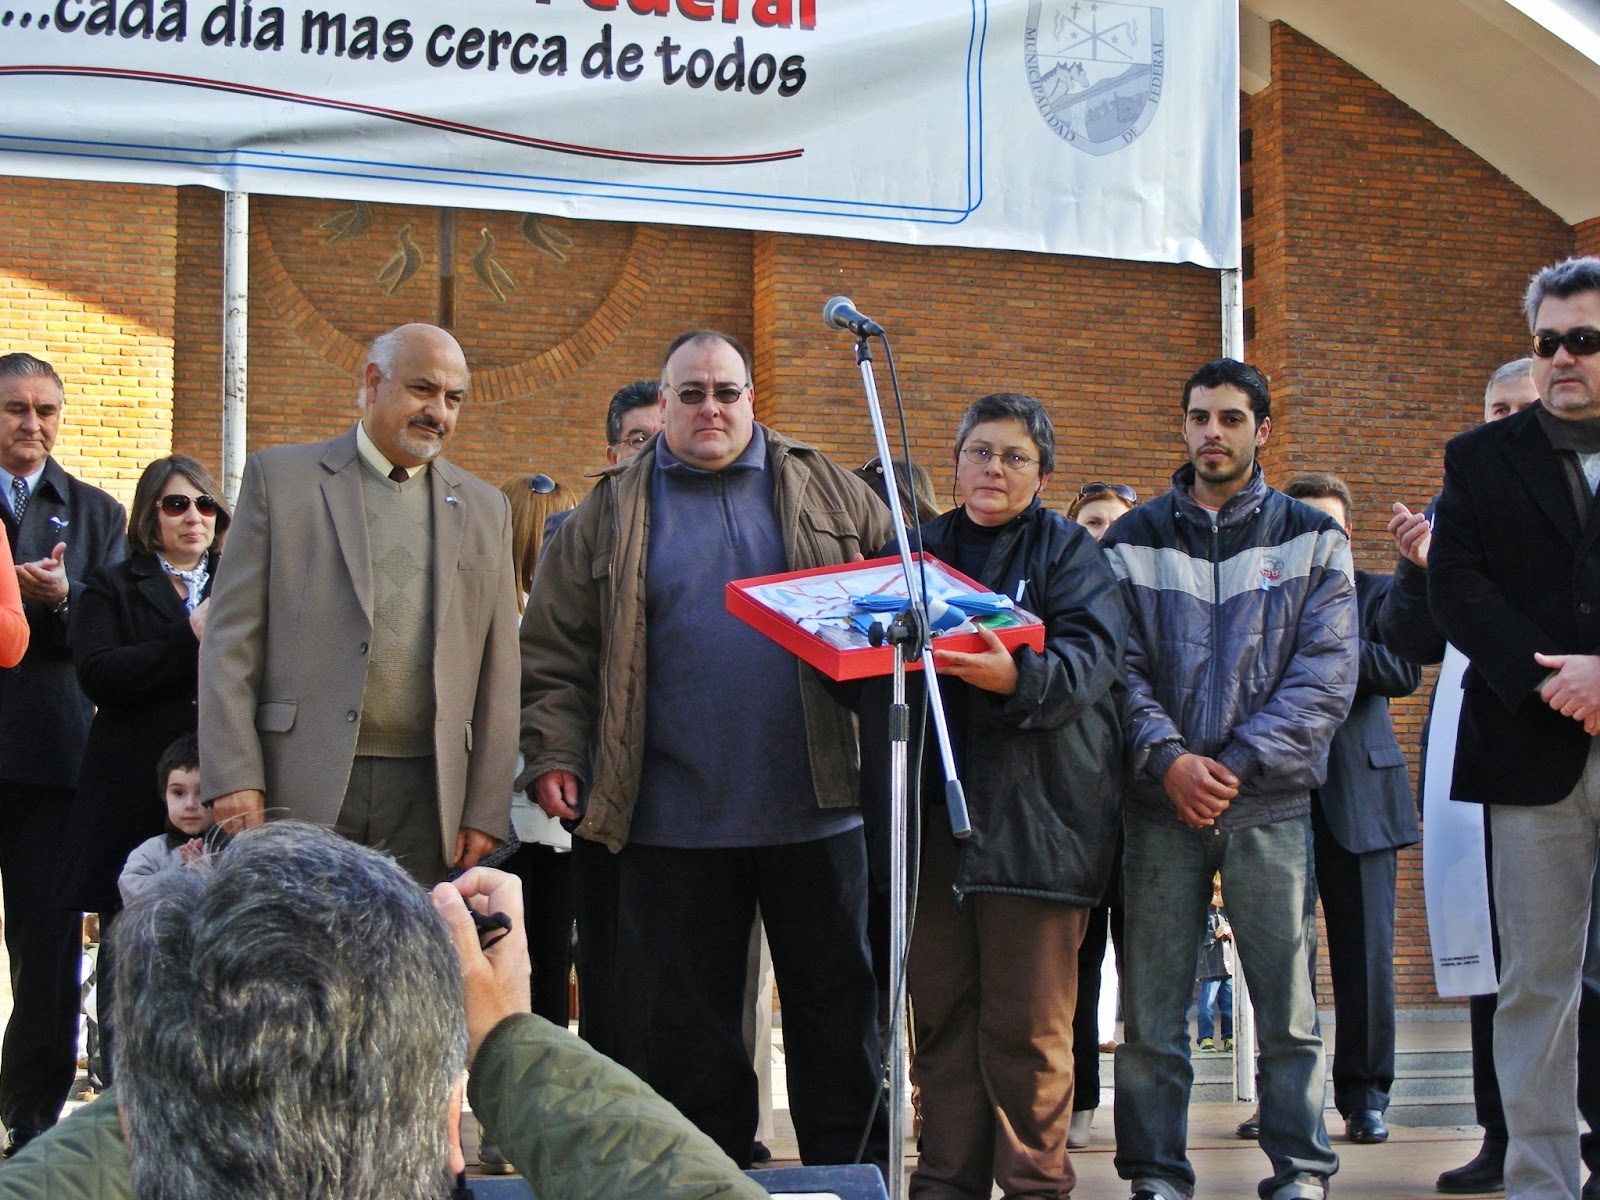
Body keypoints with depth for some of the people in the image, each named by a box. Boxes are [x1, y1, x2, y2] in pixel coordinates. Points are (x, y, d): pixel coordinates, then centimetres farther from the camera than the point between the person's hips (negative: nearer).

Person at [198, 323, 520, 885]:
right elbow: (230, 639, 2)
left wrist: (485, 811, 7)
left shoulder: (484, 508, 15)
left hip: (424, 796, 2)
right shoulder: (280, 477, 6)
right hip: (302, 788, -2)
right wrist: (234, 779, -7)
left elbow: (497, 673, 13)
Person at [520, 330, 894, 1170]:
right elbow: (556, 652, 5)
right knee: (687, 1028, 6)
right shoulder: (611, 515, 8)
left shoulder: (825, 493, 10)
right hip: (675, 818, 0)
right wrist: (552, 753, -5)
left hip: (814, 810, 1)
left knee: (839, 1007, 7)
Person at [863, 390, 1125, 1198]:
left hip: (1031, 813, -4)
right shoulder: (917, 550, 19)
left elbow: (1090, 655, -10)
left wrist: (1019, 677, -29)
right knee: (940, 1008, 5)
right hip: (930, 808, 4)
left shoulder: (1067, 551, 6)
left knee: (1026, 1022, -4)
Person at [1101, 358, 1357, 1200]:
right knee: (1152, 1012, 1)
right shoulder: (1134, 541, 11)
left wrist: (1239, 765, -11)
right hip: (1161, 805, 1)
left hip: (1270, 805, -1)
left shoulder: (1312, 539, 8)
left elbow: (1325, 676, -1)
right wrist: (1169, 759, -13)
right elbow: (1120, 667, 3)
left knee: (1288, 1010, 0)